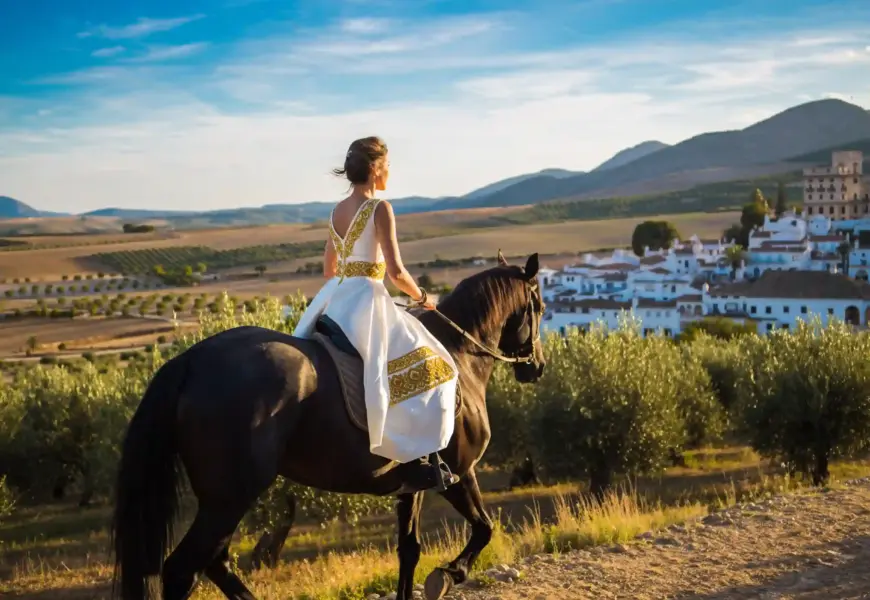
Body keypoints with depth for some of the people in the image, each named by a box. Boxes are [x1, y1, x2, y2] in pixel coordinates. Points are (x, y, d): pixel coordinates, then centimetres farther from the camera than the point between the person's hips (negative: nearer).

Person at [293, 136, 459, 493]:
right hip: (366, 298, -8)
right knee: (425, 364, -6)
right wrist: (421, 297, 0)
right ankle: (418, 463, -13)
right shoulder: (380, 209, -11)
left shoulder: (337, 211, 13)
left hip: (334, 297, 8)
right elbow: (395, 270, -16)